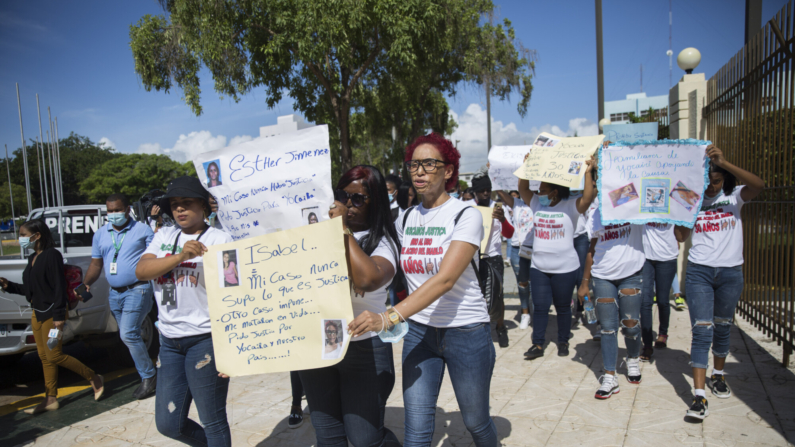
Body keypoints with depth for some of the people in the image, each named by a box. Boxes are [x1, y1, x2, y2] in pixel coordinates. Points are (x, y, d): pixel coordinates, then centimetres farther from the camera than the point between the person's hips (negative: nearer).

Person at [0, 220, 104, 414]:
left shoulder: (52, 255, -15)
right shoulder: (33, 258, 12)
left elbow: (59, 287, -19)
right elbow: (29, 288, 17)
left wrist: (59, 316, -21)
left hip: (51, 313, -9)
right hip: (37, 313, 9)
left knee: (54, 356, -7)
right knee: (44, 357, 11)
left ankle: (95, 378, 6)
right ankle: (50, 399, 18)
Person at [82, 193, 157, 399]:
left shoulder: (143, 230, -3)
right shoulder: (100, 235, 12)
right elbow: (96, 264, 15)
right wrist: (85, 284, -1)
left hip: (137, 289, -6)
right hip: (114, 293, 7)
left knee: (128, 334, -14)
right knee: (129, 335, 12)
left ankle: (148, 376, 1)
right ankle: (148, 375, 26)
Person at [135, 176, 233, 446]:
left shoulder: (219, 239, -6)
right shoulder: (164, 236, 11)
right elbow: (141, 271, -4)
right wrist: (180, 256, -22)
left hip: (205, 340, -6)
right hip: (169, 341, 6)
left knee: (213, 423, 2)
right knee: (168, 424, 15)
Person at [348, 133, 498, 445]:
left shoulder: (466, 215, -12)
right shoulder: (406, 220, 5)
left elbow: (445, 279, -25)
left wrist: (390, 317, -34)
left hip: (465, 331, -3)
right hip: (418, 331, 4)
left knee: (476, 421, 15)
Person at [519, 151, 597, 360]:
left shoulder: (571, 206, -8)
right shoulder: (537, 204, 6)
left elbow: (588, 197, -24)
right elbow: (523, 189, 6)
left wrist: (588, 172, -26)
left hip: (564, 268, -4)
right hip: (538, 267, 4)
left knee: (562, 307, 11)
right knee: (539, 307, 6)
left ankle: (563, 342, 28)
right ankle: (538, 344, 13)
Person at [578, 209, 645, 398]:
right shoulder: (596, 214, 7)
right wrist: (584, 282, 11)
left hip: (631, 274, -2)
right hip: (603, 276, 2)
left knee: (630, 325, 5)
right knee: (608, 328, 2)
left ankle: (633, 359, 35)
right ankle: (609, 378, 7)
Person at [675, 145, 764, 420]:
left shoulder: (734, 197, 1)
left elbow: (759, 185, -21)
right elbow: (680, 236, -5)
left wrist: (723, 162, -28)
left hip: (730, 272, 1)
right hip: (699, 272, -1)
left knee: (722, 328, 15)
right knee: (702, 331, -7)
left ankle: (718, 375, 38)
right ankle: (699, 396, -9)